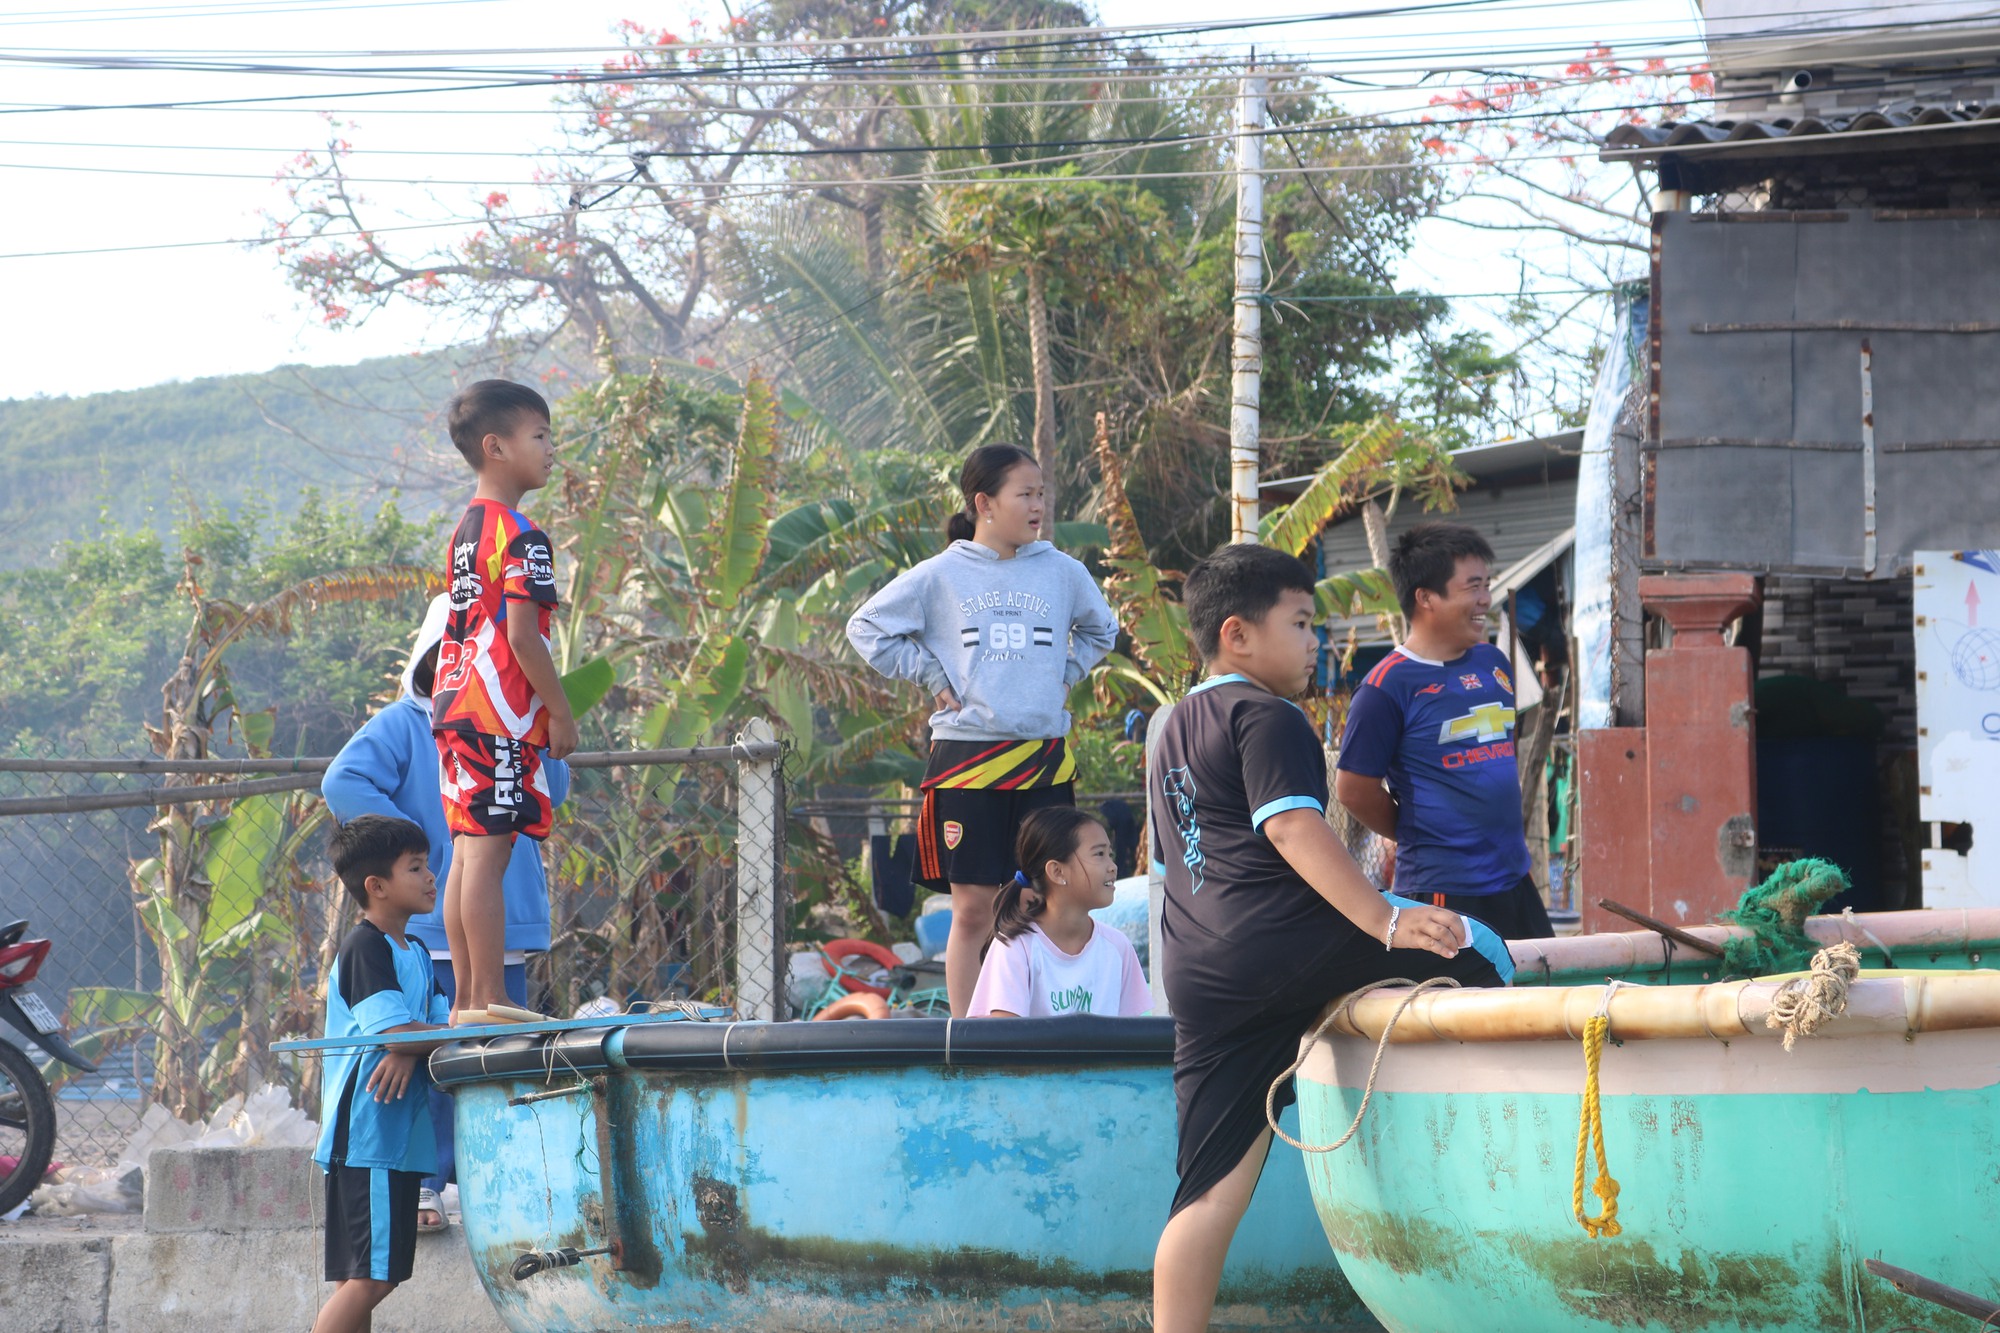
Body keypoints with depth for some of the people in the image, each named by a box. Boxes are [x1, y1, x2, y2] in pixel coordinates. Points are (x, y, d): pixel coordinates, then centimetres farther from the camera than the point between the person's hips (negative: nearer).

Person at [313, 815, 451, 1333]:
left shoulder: (414, 954, 19)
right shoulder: (366, 948, -10)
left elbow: (440, 1020, 10)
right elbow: (394, 1031, -20)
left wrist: (413, 1048, -13)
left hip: (399, 1142, 9)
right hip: (366, 1140, -9)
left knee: (367, 1279, 8)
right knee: (369, 1278, -13)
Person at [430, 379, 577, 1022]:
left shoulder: (467, 529, 17)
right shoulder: (520, 536, -12)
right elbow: (522, 636, -18)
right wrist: (561, 711, -11)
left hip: (455, 706, 10)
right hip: (500, 717, -10)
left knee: (467, 854, 9)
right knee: (487, 854, -10)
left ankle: (465, 997, 10)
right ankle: (489, 998, -11)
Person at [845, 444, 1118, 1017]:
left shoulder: (1063, 573, 8)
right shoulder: (940, 576, 0)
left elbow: (1100, 631, 27)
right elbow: (867, 629, 8)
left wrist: (1064, 675, 12)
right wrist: (931, 678, 2)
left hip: (1045, 760, 2)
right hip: (967, 755, -2)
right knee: (973, 910, -1)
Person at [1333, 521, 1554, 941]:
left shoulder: (1492, 663, 12)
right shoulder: (1389, 685, -11)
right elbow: (1353, 788, -9)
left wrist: (1511, 836, 16)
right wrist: (1419, 837, 2)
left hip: (1514, 880, 8)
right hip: (1443, 893, -8)